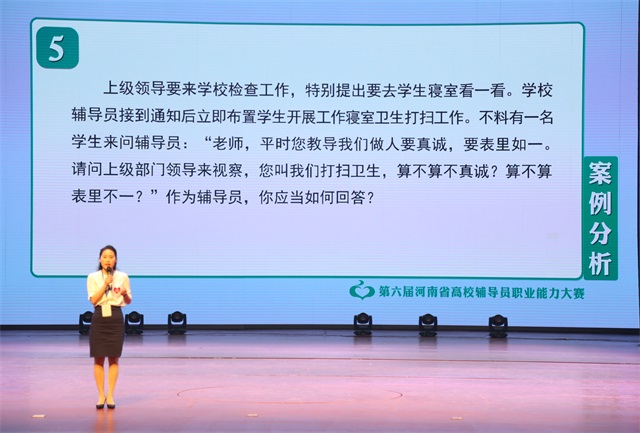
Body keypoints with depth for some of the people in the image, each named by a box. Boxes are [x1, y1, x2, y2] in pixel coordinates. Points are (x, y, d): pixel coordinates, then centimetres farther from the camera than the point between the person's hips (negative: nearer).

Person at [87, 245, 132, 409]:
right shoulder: (93, 277, 2)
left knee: (114, 359, 3)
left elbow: (128, 301, 9)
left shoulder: (123, 277, 4)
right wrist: (106, 284, -16)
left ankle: (110, 395, 9)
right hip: (99, 318, 0)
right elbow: (93, 300, -8)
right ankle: (101, 395, 10)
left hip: (116, 318, 0)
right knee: (98, 359, 1)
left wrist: (125, 294, -14)